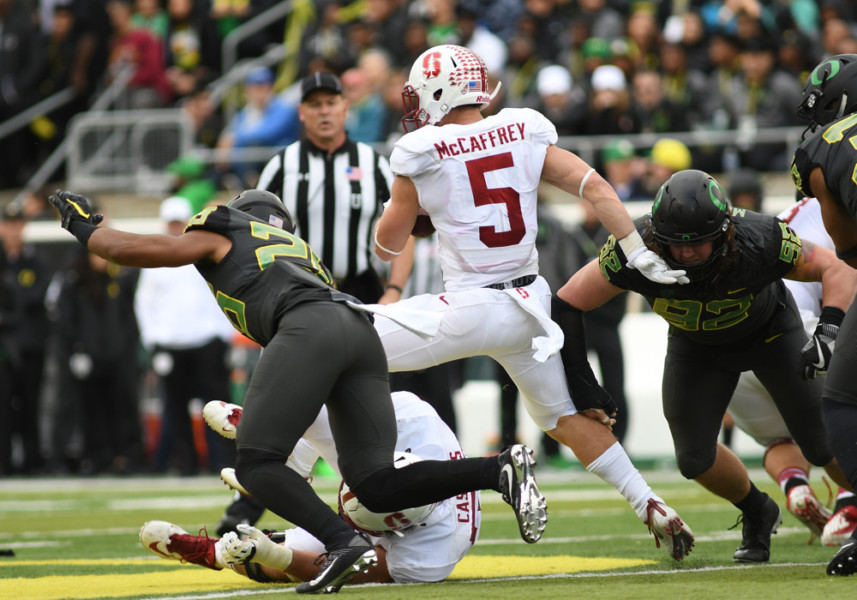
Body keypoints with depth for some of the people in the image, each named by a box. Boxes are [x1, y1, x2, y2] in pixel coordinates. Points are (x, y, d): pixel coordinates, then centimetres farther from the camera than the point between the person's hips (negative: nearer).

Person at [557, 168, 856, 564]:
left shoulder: (758, 241, -40)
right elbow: (569, 303, -25)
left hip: (768, 331, -2)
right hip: (697, 345, 2)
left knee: (823, 443, -5)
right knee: (694, 457, -2)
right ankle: (757, 514, 27)